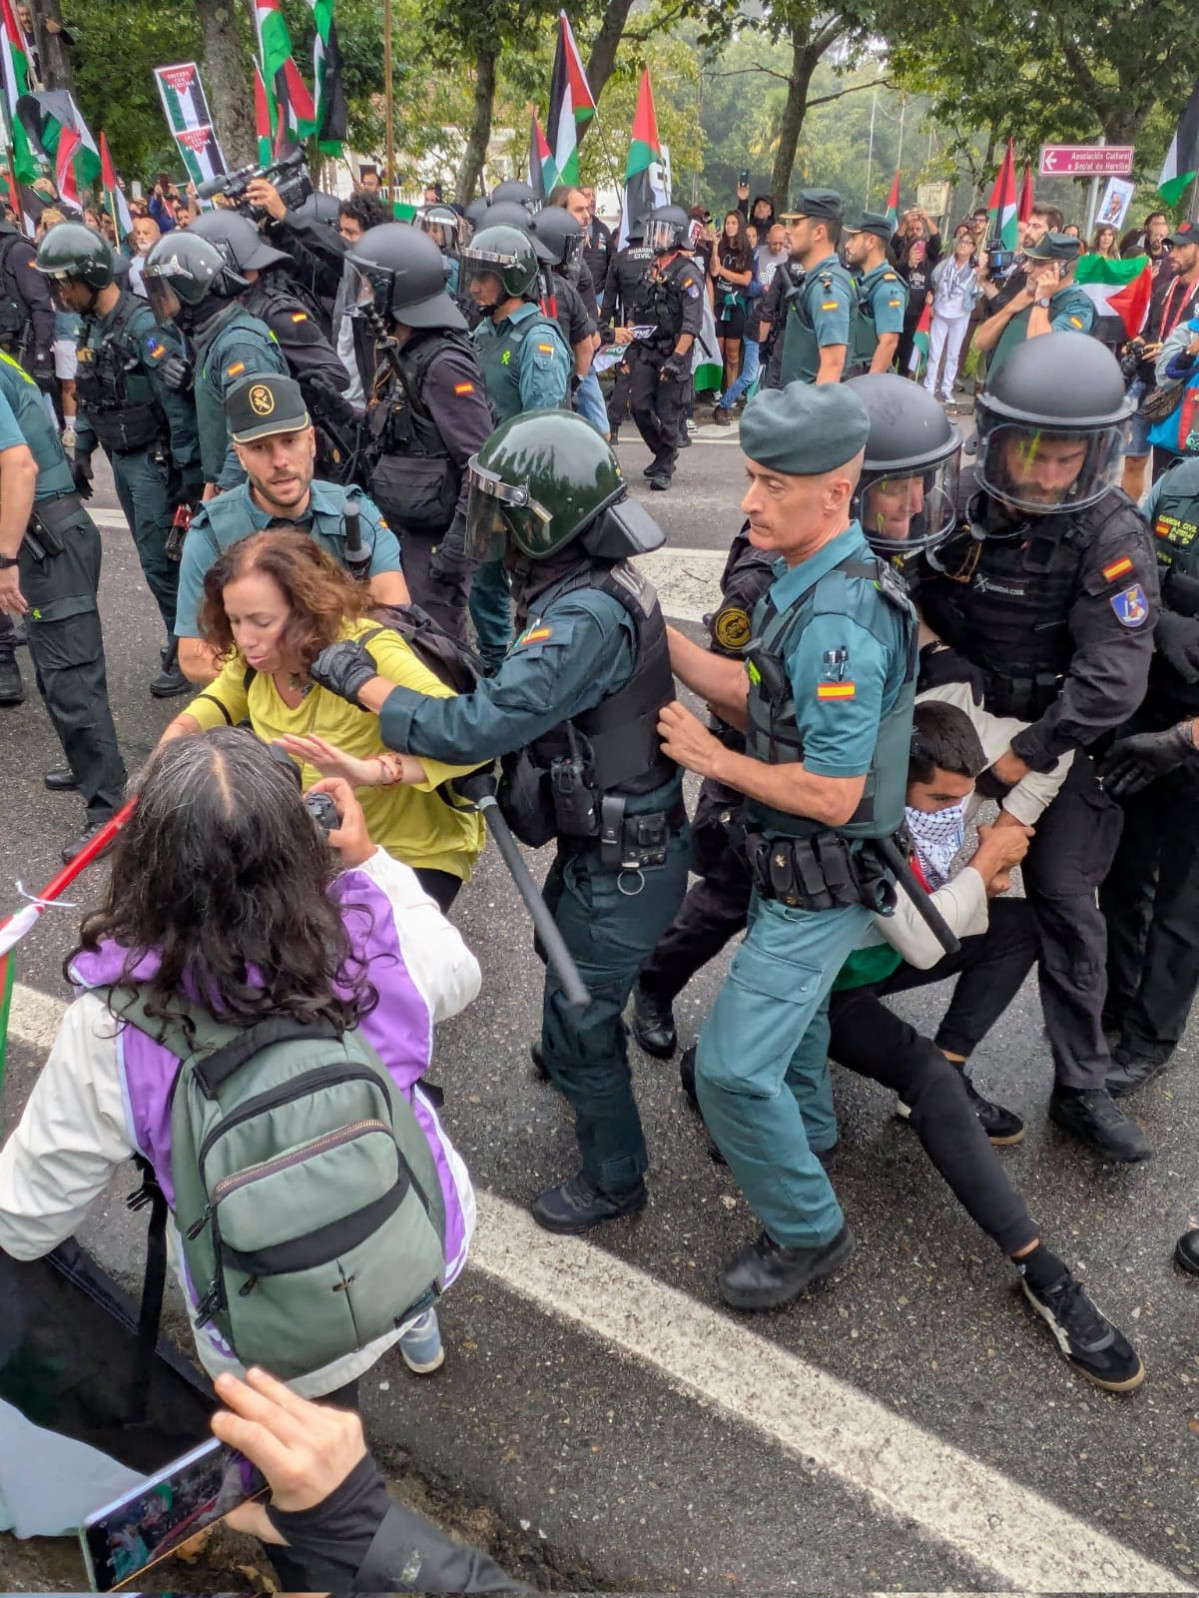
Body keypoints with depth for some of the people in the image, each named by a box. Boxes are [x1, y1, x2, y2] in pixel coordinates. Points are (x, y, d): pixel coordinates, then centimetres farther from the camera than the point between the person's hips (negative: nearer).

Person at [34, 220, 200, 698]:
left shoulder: (144, 326, -18)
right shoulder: (91, 327, 8)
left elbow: (177, 403, -20)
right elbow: (88, 397, 17)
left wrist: (190, 470, -21)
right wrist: (82, 452, 15)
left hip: (154, 461, -8)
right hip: (121, 461, 8)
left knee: (160, 559, -4)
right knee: (154, 555, 13)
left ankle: (187, 649, 8)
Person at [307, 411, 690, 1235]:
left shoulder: (589, 619, -33)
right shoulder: (595, 585, -1)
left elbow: (474, 728, -36)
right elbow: (521, 702, 8)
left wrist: (359, 680, -26)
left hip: (621, 865, -10)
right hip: (606, 837, 10)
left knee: (578, 1025, 8)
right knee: (562, 944, 34)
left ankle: (615, 1178, 32)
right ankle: (580, 1052, 64)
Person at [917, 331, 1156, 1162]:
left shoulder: (1113, 537, -19)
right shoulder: (963, 507, -9)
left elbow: (1112, 679, -24)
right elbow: (916, 602, 2)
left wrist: (1026, 755, -23)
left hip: (1059, 735, -3)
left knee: (1065, 904, -2)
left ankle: (1082, 1088, 14)